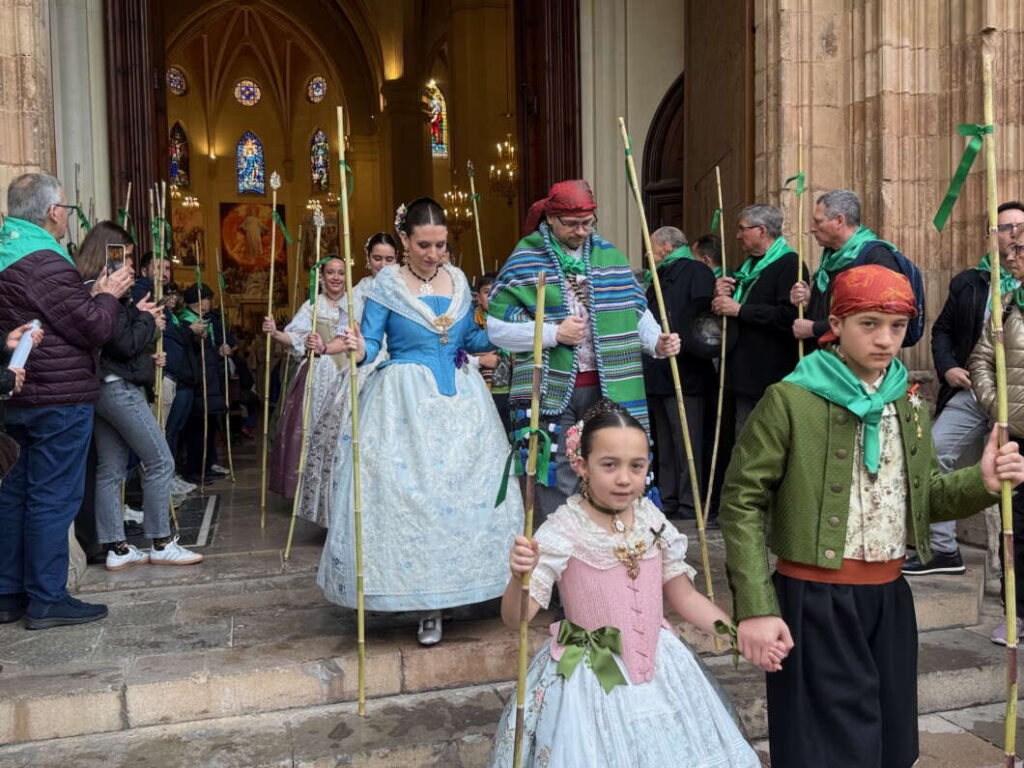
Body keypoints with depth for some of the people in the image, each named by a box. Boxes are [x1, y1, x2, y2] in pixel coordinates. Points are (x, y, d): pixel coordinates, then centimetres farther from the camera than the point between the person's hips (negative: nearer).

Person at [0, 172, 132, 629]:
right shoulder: (45, 262, -18)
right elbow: (95, 328, -16)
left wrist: (90, 296, 10)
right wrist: (108, 295, 0)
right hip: (59, 398, -10)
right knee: (53, 498, -2)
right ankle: (47, 600, 7)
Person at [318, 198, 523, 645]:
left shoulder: (458, 280, 10)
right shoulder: (386, 285, -3)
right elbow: (369, 345, -7)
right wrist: (353, 348, -29)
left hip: (460, 400, 5)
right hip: (405, 403, -4)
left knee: (464, 490, 3)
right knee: (404, 494, -8)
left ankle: (436, 606, 15)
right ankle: (414, 595, 6)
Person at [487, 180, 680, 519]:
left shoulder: (610, 256, 11)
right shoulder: (524, 261, -1)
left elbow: (636, 310, 18)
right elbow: (497, 328, -5)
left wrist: (656, 341, -3)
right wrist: (554, 333, -14)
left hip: (607, 390, 4)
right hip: (551, 394, -3)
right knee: (556, 486, 1)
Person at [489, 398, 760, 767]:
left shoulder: (651, 519, -4)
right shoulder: (563, 531, -17)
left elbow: (683, 595, 7)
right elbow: (515, 619, -20)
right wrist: (520, 576, -40)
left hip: (657, 668, 5)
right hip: (589, 679, -4)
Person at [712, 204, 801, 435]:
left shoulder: (789, 264, -10)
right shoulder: (747, 267, 19)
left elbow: (789, 315, -25)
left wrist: (739, 310, -18)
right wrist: (719, 296, 3)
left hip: (773, 377, -9)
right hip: (744, 375, 9)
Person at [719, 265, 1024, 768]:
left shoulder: (909, 404, 8)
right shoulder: (790, 400, -13)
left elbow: (925, 497, 15)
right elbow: (741, 503, -13)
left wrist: (981, 483, -6)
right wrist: (755, 608, -18)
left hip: (889, 597, 6)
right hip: (816, 601, -6)